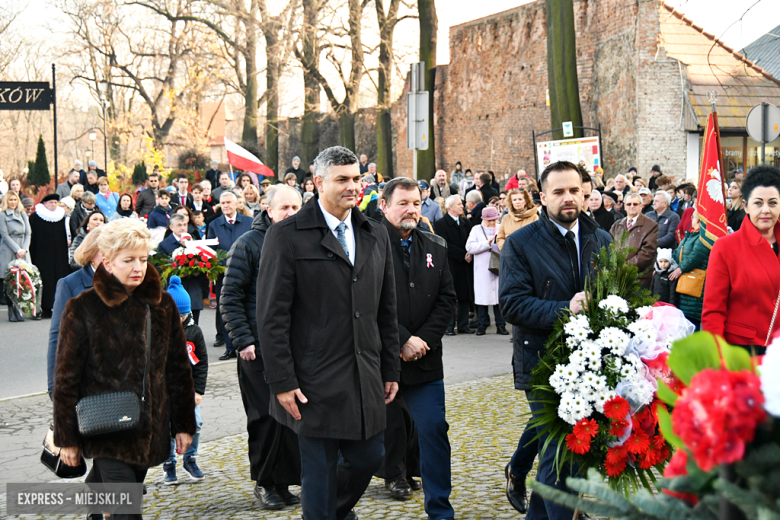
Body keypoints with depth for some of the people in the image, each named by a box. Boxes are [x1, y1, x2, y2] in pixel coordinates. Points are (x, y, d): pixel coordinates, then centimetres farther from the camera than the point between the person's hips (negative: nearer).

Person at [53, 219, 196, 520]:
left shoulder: (161, 304, 7)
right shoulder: (83, 309, -6)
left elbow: (179, 368, 12)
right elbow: (66, 377, -3)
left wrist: (184, 425, 11)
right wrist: (67, 438, -2)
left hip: (150, 428, 4)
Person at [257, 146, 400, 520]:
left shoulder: (376, 235, 11)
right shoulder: (287, 236, -7)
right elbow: (272, 317, -9)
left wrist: (390, 370, 12)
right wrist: (282, 383, -13)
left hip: (367, 380, 5)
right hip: (316, 384, -5)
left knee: (369, 457, 12)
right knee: (319, 473, 2)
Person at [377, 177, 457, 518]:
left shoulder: (435, 248, 10)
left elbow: (447, 300, 8)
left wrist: (423, 340, -6)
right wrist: (402, 340, -15)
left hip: (424, 360, 4)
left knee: (434, 431, 1)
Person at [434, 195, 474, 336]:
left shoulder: (466, 222, 15)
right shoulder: (441, 224, -4)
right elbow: (446, 245, -11)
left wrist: (470, 254, -6)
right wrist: (463, 255, -13)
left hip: (466, 265, 5)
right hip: (450, 266, -5)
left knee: (466, 296, 4)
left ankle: (463, 325, 10)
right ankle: (449, 326, 2)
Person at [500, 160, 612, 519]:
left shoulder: (601, 240, 10)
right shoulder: (520, 244, -5)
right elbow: (512, 304, -13)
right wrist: (564, 311, -25)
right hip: (543, 361, -5)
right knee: (560, 452, -5)